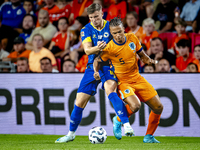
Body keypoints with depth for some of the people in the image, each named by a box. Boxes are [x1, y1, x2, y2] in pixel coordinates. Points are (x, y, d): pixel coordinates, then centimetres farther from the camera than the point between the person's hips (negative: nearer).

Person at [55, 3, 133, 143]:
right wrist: (97, 48, -38)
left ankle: (126, 125, -39)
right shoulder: (86, 30, -2)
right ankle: (71, 134, 24)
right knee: (80, 102, 3)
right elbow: (87, 50, -17)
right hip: (93, 67, 2)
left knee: (110, 89, -33)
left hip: (109, 65, -2)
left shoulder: (110, 27, -2)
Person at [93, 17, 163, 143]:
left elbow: (142, 54, 10)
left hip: (137, 78, 5)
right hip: (123, 82, -5)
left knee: (158, 108, 1)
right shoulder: (109, 48, -18)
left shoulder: (132, 38, -5)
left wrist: (149, 60, -10)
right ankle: (118, 120, -1)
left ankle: (149, 136, 19)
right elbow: (97, 61, -4)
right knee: (135, 105, -32)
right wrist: (97, 72, -23)